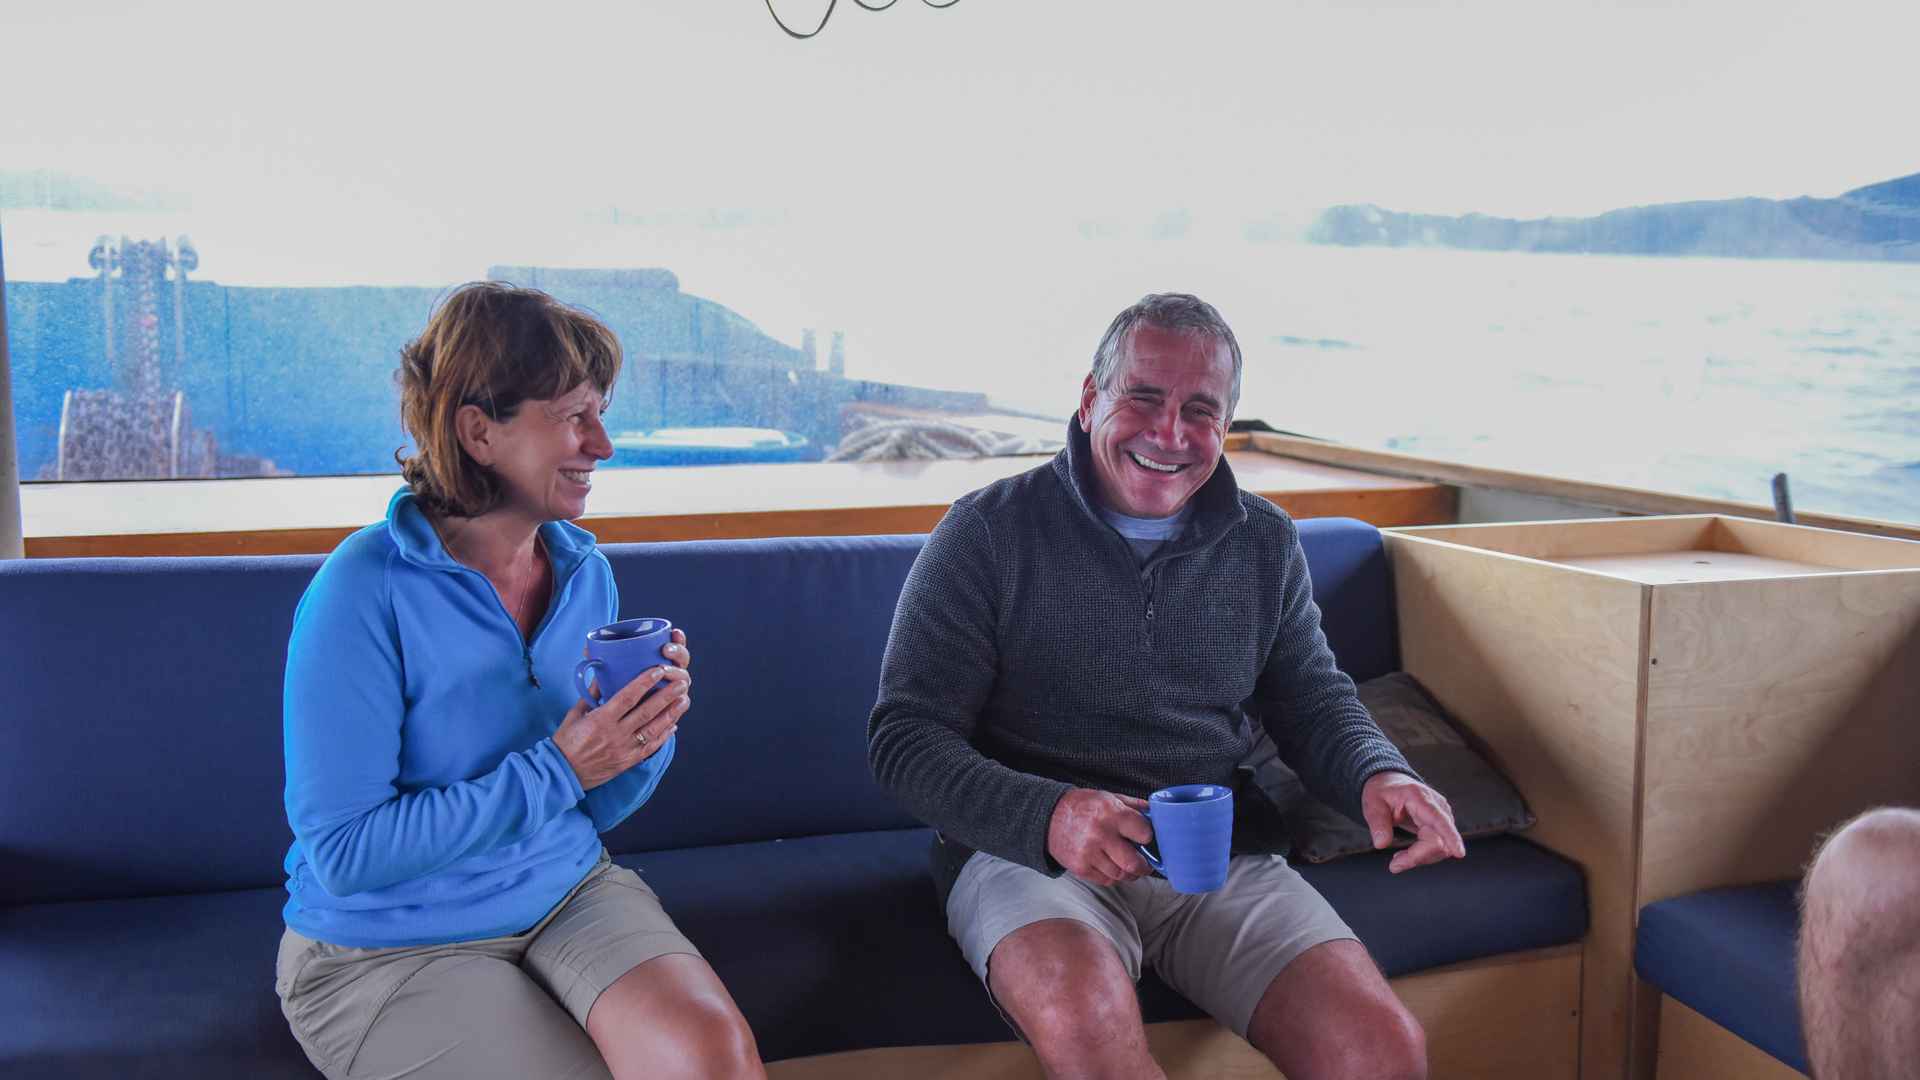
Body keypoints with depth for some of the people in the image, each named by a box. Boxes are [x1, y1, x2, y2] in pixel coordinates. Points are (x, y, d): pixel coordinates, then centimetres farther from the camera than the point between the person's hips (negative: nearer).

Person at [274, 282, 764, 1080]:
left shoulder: (583, 568, 1)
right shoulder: (365, 593, -18)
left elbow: (596, 811, 9)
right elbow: (343, 853, -19)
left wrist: (650, 733, -12)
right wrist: (556, 771, -23)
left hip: (567, 893, 5)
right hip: (387, 949, -4)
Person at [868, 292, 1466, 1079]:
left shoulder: (1266, 544, 12)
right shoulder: (988, 533, -3)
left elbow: (1315, 701, 20)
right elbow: (904, 736, -7)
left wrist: (1378, 776, -5)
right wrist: (1046, 816, -26)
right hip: (1025, 854, -4)